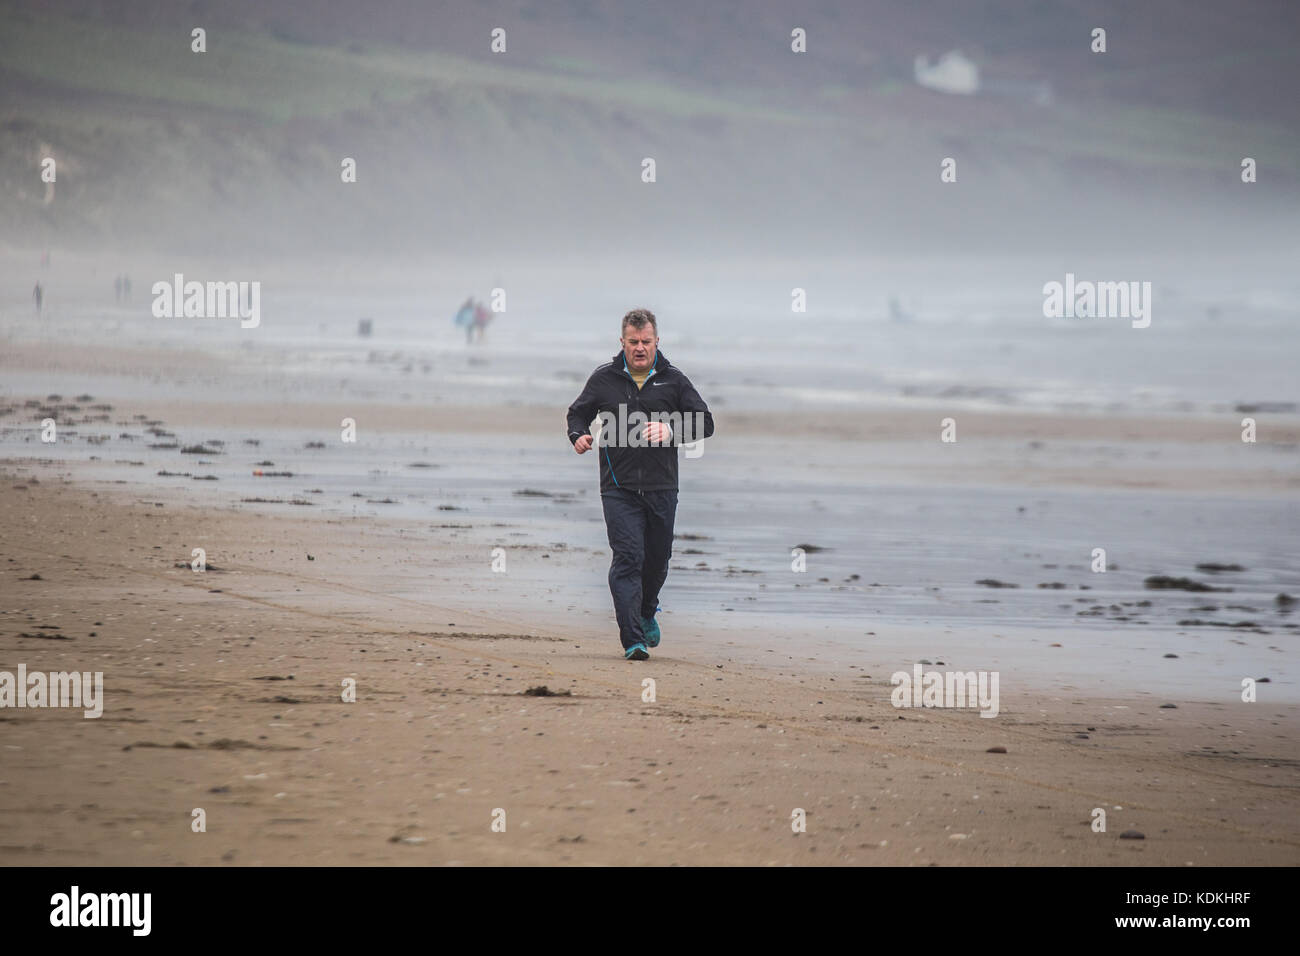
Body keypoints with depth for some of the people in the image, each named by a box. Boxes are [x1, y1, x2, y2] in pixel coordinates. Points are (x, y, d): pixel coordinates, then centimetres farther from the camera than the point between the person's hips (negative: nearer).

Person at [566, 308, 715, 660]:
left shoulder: (673, 380, 6)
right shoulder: (604, 379, 6)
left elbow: (705, 422, 5)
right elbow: (578, 413, 18)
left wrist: (672, 432, -13)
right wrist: (579, 435, -4)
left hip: (661, 488, 2)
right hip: (619, 488, -2)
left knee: (657, 558, 12)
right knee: (628, 558, -12)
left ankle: (647, 612, 42)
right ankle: (632, 640, -15)